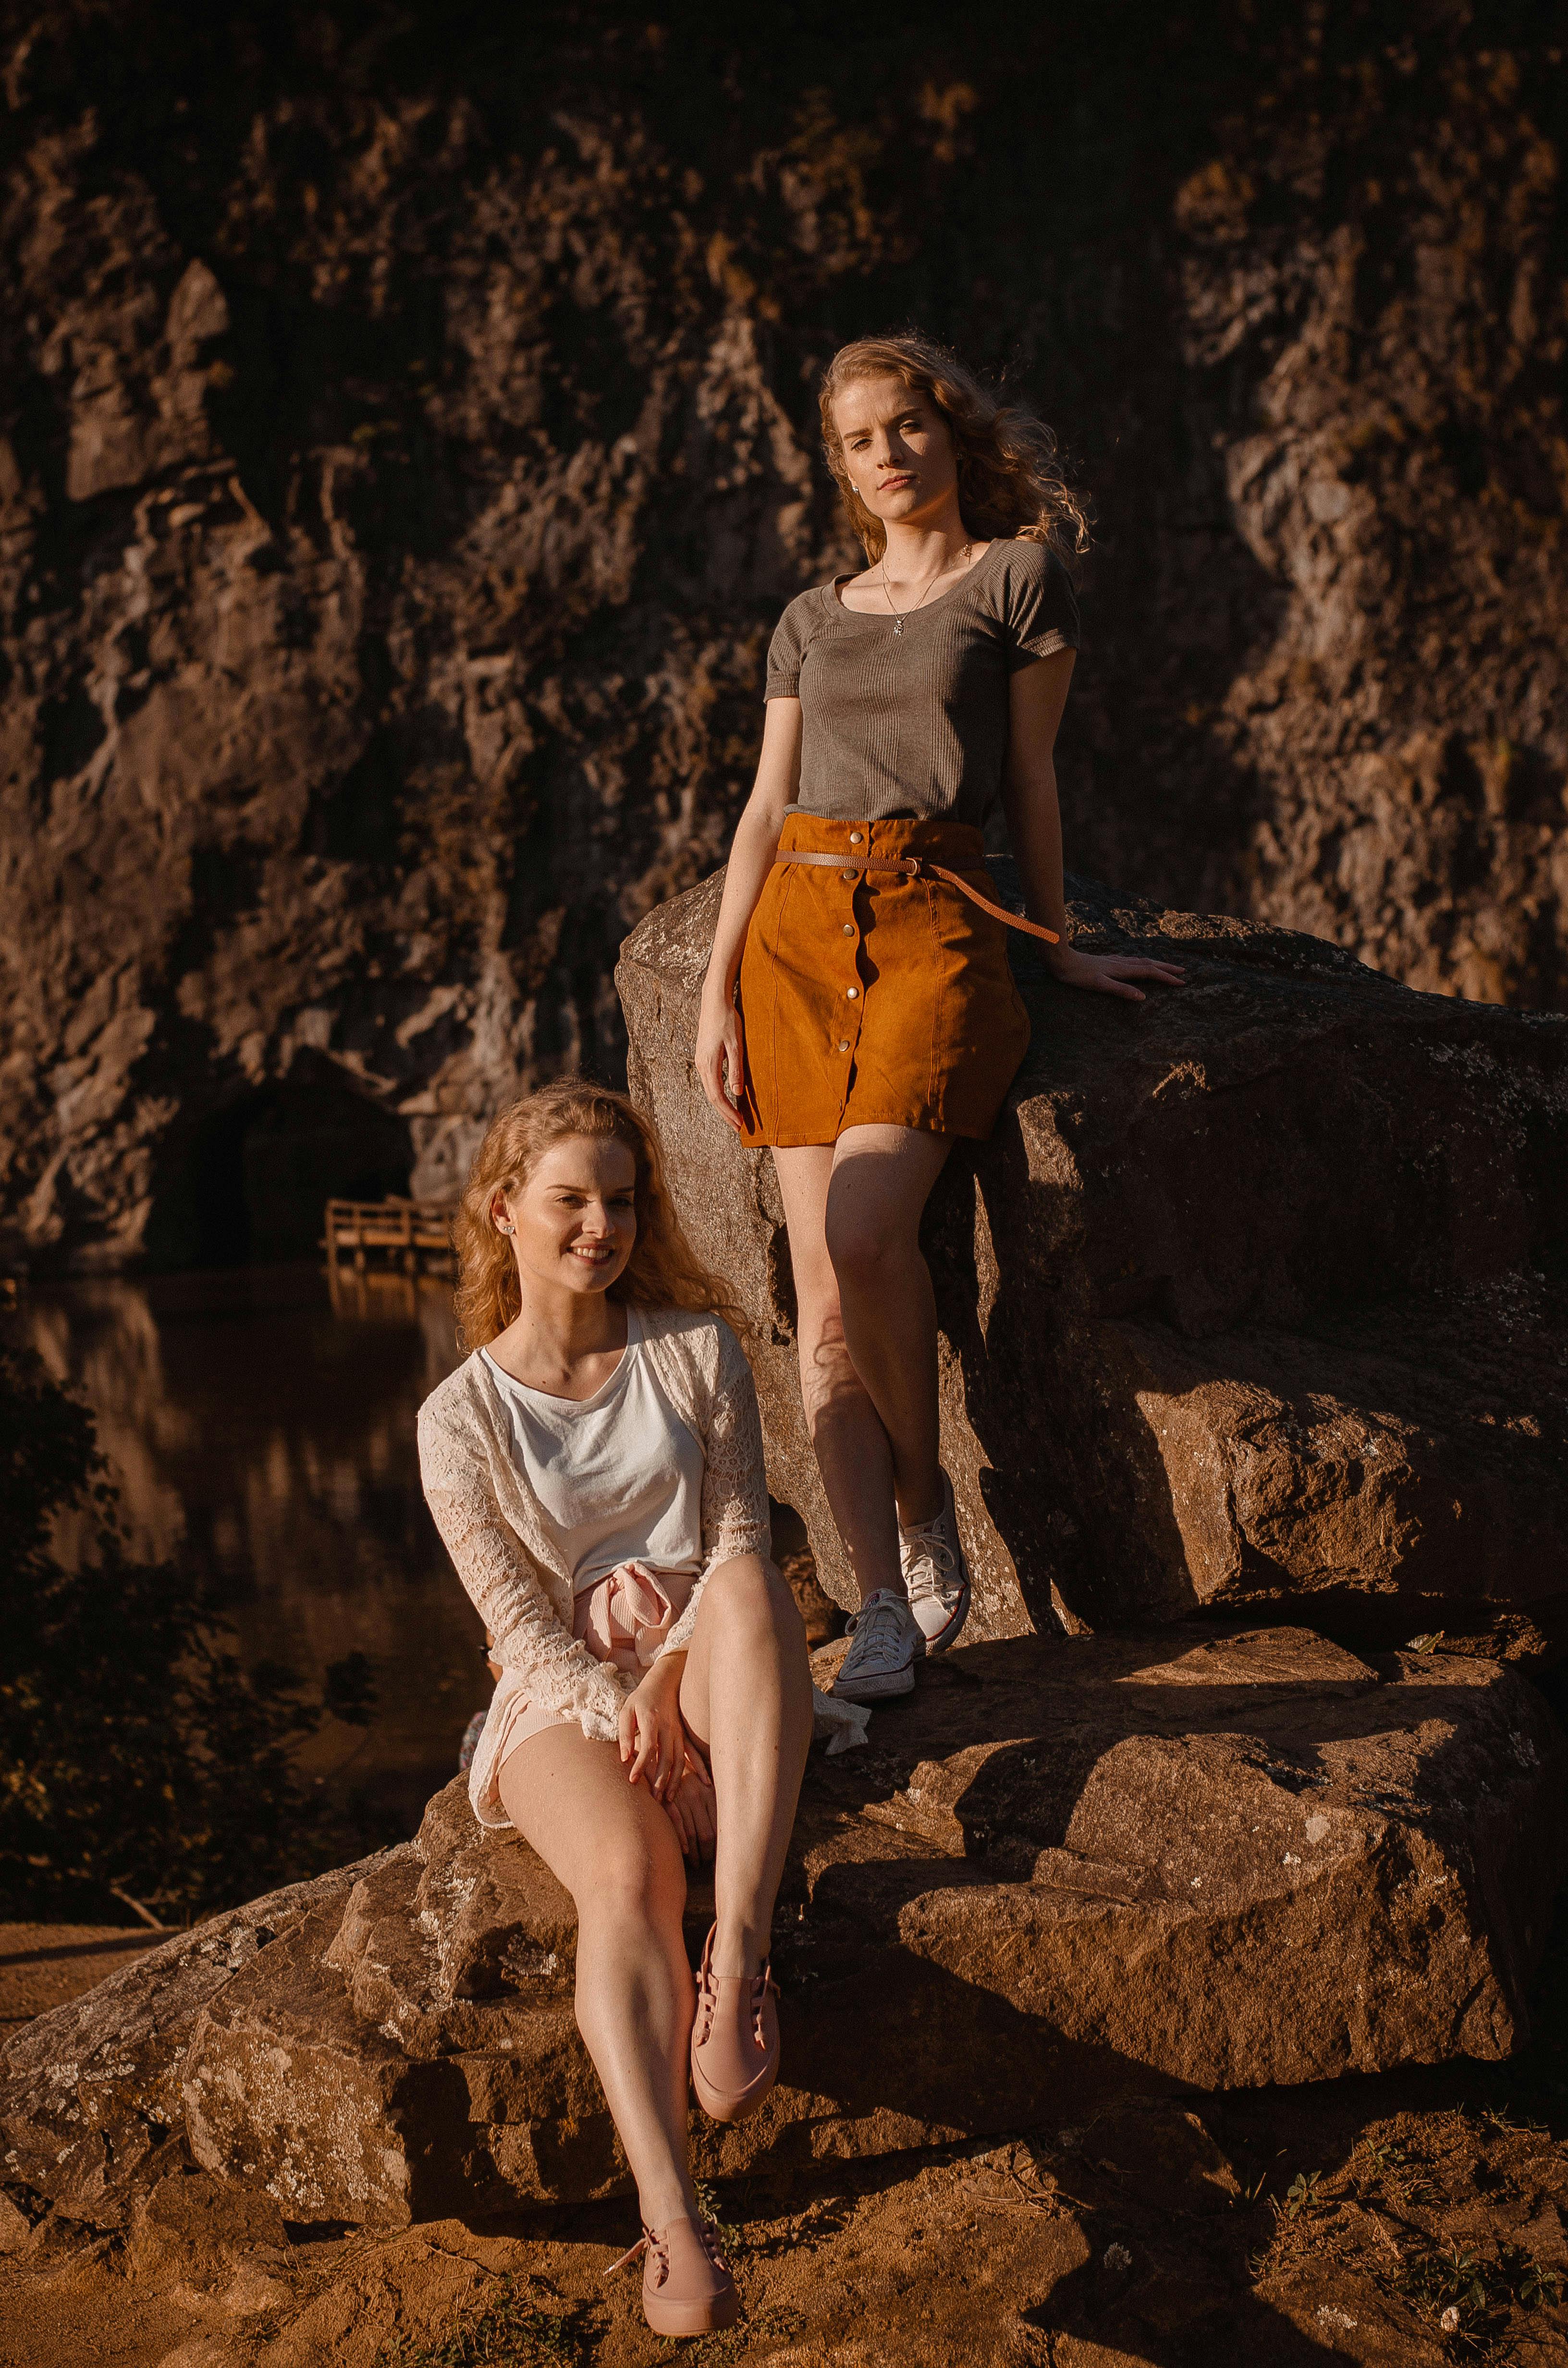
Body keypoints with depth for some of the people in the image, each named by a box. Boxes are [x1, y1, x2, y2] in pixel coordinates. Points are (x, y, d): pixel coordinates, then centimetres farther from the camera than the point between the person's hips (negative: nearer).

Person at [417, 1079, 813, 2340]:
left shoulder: (697, 1350, 8)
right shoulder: (461, 1418, 2)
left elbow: (741, 1535, 1)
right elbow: (518, 1614, -2)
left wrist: (671, 1677, -16)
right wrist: (619, 1708, -19)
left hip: (702, 1672, 2)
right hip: (566, 1693, -1)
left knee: (750, 1587, -36)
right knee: (627, 1874, -35)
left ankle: (737, 1960, -41)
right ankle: (671, 2219, -46)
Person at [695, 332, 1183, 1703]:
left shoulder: (1019, 577, 7)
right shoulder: (813, 621, 19)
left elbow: (1031, 779, 9)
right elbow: (766, 810, 15)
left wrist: (1057, 947, 10)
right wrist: (717, 990, 7)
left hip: (936, 925, -4)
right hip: (798, 931, 4)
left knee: (865, 1238, -23)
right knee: (820, 1283, -6)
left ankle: (924, 1502, 3)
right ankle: (886, 1605, -4)